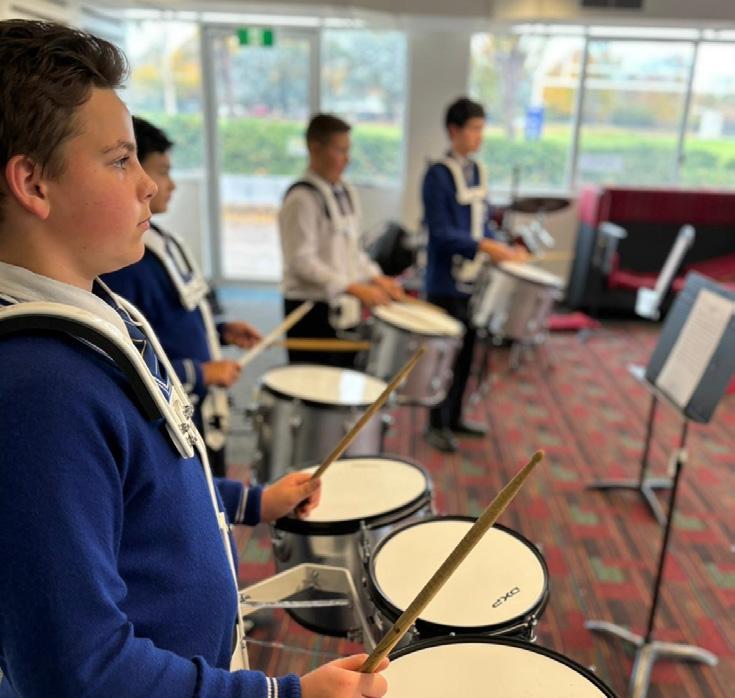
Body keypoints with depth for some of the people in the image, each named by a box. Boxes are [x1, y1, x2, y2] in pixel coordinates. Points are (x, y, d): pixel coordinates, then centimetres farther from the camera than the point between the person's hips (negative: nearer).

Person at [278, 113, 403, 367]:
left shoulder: (347, 193, 10)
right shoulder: (301, 198, -15)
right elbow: (302, 261, -20)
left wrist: (376, 278, 4)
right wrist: (355, 288, -24)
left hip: (344, 308, 8)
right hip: (312, 309, -8)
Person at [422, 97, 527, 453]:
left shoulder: (477, 170, 11)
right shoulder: (438, 175, -12)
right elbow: (440, 232, -18)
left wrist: (503, 251, 4)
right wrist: (484, 246, -26)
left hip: (473, 278, 7)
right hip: (446, 280, -7)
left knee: (466, 349, 13)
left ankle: (454, 417, 29)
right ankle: (437, 426, 16)